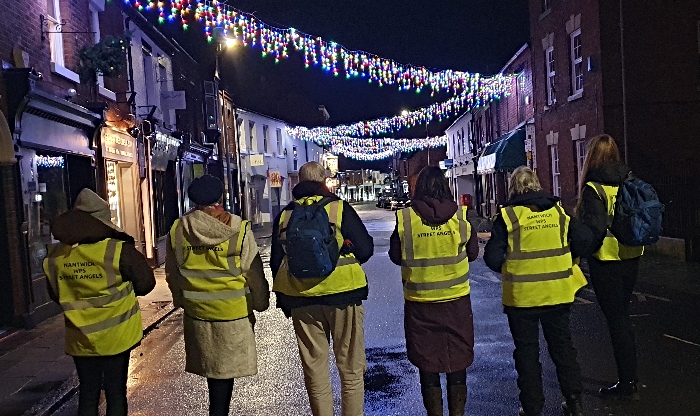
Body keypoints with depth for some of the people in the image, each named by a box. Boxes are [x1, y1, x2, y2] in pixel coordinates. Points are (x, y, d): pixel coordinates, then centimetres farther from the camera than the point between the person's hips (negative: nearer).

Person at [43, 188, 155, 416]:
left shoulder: (55, 256, -5)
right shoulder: (118, 250, -18)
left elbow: (56, 295, 9)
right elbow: (145, 283, -9)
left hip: (80, 338, 3)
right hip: (115, 335, -3)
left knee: (87, 394, 15)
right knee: (115, 393, 9)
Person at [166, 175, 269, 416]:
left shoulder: (177, 231, -2)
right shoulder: (239, 230, -13)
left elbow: (172, 273, 9)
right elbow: (254, 273, -6)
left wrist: (181, 300, 24)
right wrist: (261, 302, 9)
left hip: (196, 312, 4)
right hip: (233, 313, -3)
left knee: (211, 366, 18)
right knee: (225, 369, 6)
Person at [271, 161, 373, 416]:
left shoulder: (284, 216, 5)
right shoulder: (339, 208, -5)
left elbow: (276, 262, 9)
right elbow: (365, 249, -6)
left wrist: (283, 300, 19)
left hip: (301, 300, 3)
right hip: (342, 293, -3)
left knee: (314, 369, 12)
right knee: (351, 368, 9)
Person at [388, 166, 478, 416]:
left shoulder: (404, 218, -10)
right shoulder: (461, 216, -7)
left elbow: (395, 256, 0)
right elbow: (473, 253, 4)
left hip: (419, 302, -1)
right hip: (456, 299, 1)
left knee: (427, 362, 11)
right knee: (457, 359, 15)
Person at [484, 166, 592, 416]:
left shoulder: (507, 216, -9)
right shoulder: (558, 211, 2)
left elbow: (492, 257, -13)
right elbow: (584, 239, -2)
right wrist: (562, 263, 10)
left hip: (521, 295, -3)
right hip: (558, 293, 3)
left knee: (527, 351, 10)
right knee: (562, 346, 18)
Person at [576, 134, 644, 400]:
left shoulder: (593, 188, -16)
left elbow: (594, 229, -22)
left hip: (606, 261, -7)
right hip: (631, 257, 7)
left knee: (616, 319, 2)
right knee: (622, 315, 19)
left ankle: (627, 385, 11)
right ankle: (629, 377, 29)